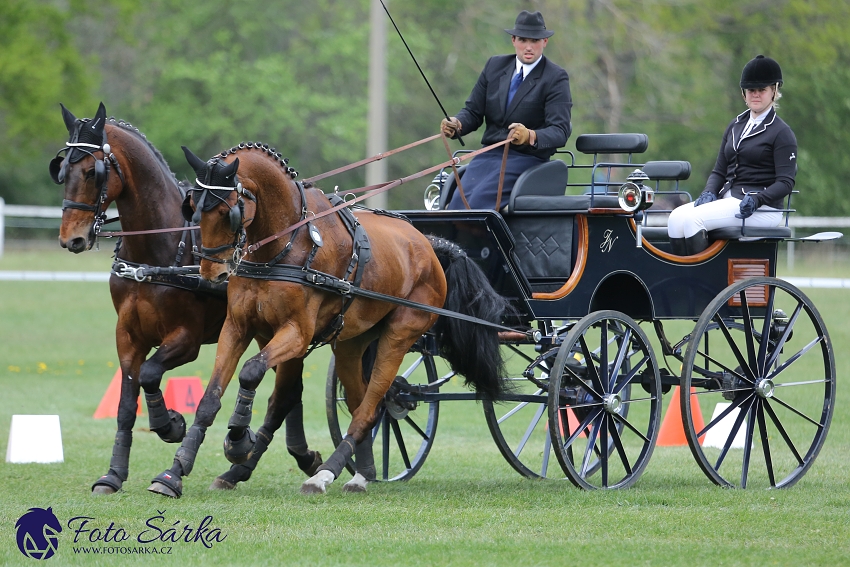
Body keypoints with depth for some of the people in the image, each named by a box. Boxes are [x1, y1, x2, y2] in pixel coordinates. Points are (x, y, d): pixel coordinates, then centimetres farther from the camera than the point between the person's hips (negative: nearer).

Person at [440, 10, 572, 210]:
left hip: (526, 158, -4)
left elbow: (560, 131, -14)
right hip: (488, 155, 4)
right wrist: (457, 124, -11)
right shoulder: (495, 65, 11)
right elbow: (473, 111, 14)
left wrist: (530, 136, -35)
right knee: (459, 199, -23)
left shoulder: (556, 78, -4)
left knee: (479, 200, -29)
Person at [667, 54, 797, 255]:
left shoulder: (782, 133, -2)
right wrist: (709, 193, -3)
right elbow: (719, 171, 19)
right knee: (677, 217, -17)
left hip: (762, 209, -7)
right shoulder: (735, 127, 18)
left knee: (694, 218, -27)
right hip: (728, 199, 7)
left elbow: (785, 183, -9)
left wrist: (756, 199, -25)